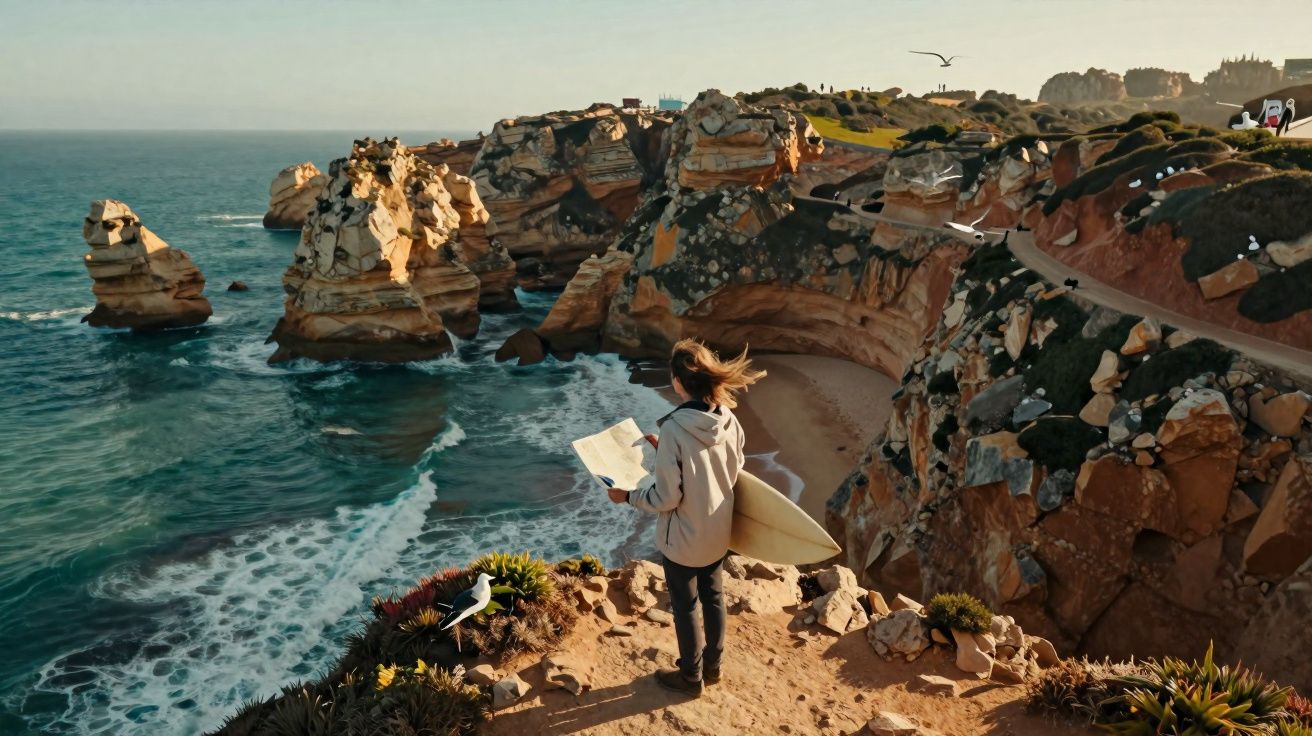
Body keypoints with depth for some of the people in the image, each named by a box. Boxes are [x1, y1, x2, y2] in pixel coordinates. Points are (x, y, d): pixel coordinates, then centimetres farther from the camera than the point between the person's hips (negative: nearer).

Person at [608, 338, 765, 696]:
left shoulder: (674, 428, -28)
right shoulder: (729, 420, -11)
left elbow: (667, 497, -24)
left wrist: (627, 496, -5)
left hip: (683, 538, -5)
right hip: (718, 532, 6)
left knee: (685, 606, 14)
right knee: (714, 597, 23)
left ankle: (691, 677, 33)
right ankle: (712, 667, 42)